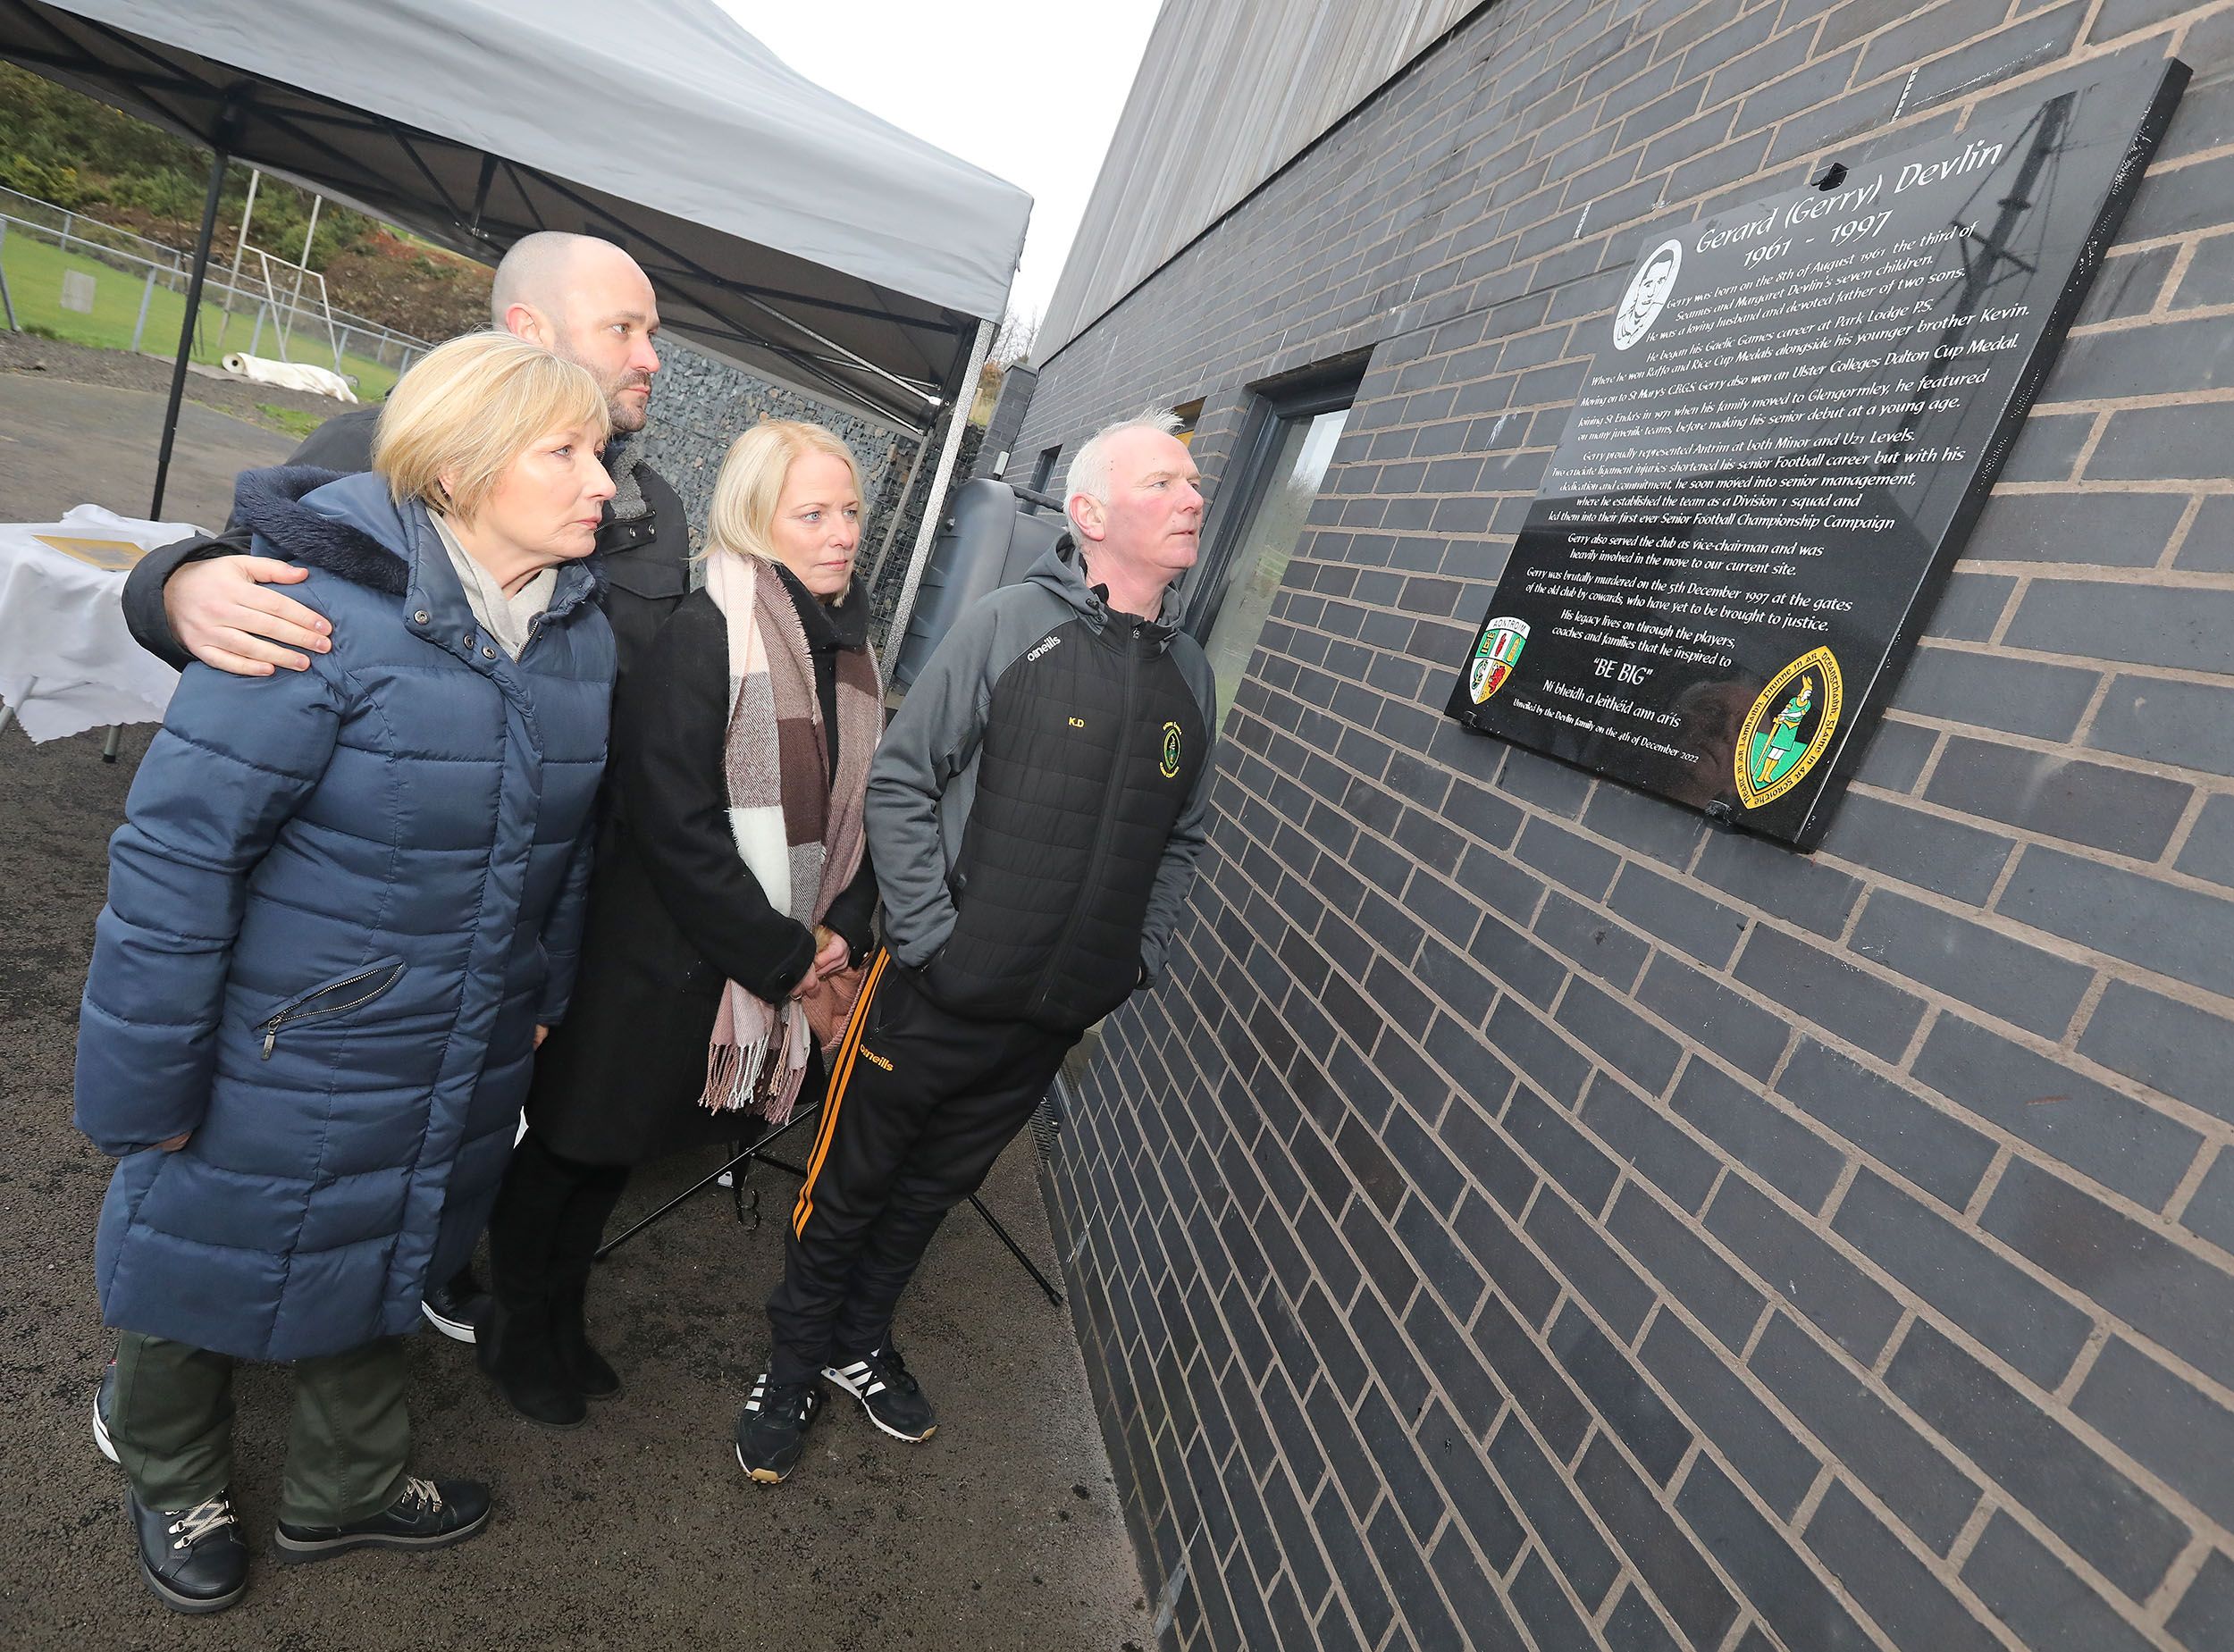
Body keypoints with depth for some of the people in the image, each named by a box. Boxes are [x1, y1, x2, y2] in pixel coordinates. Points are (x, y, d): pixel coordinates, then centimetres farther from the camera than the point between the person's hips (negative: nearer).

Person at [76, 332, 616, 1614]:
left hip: (458, 1075, 6)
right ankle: (173, 1482, 53)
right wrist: (149, 1079, -15)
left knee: (376, 1272, 26)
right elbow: (178, 846, -21)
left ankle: (348, 1487, 53)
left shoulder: (583, 632, -4)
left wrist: (541, 995, 15)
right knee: (207, 1268, 21)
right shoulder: (328, 609, -25)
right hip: (281, 1073, -5)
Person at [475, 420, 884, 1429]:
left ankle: (562, 1316, 45)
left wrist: (842, 931, -4)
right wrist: (783, 956, -18)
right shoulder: (701, 634, -19)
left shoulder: (850, 645, 5)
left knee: (625, 1147, 23)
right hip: (661, 958, -7)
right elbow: (674, 823, -23)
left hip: (787, 962, 7)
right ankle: (515, 1330, 39)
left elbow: (861, 807, 10)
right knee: (576, 1139, 14)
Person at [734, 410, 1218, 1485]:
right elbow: (900, 780, -11)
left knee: (934, 1191, 23)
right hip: (936, 995, -4)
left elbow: (1184, 837, 14)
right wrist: (930, 936, -15)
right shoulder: (1009, 627, -12)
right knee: (851, 1185, 14)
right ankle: (792, 1368, 38)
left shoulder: (1191, 675, 4)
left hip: (1055, 1020, 5)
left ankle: (861, 1344, 46)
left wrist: (1138, 957, 6)